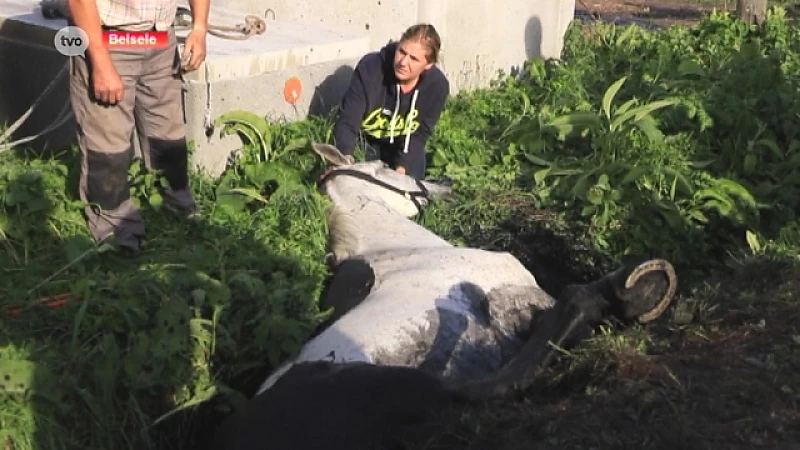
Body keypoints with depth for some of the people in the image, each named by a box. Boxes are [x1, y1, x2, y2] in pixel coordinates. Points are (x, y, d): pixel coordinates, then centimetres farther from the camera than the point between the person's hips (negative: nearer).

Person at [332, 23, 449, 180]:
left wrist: (402, 167, -28)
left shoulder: (437, 85, -28)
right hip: (365, 138, -2)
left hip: (403, 143, 2)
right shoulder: (370, 68, -35)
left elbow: (419, 134, -14)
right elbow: (347, 122, -33)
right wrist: (346, 157, -53)